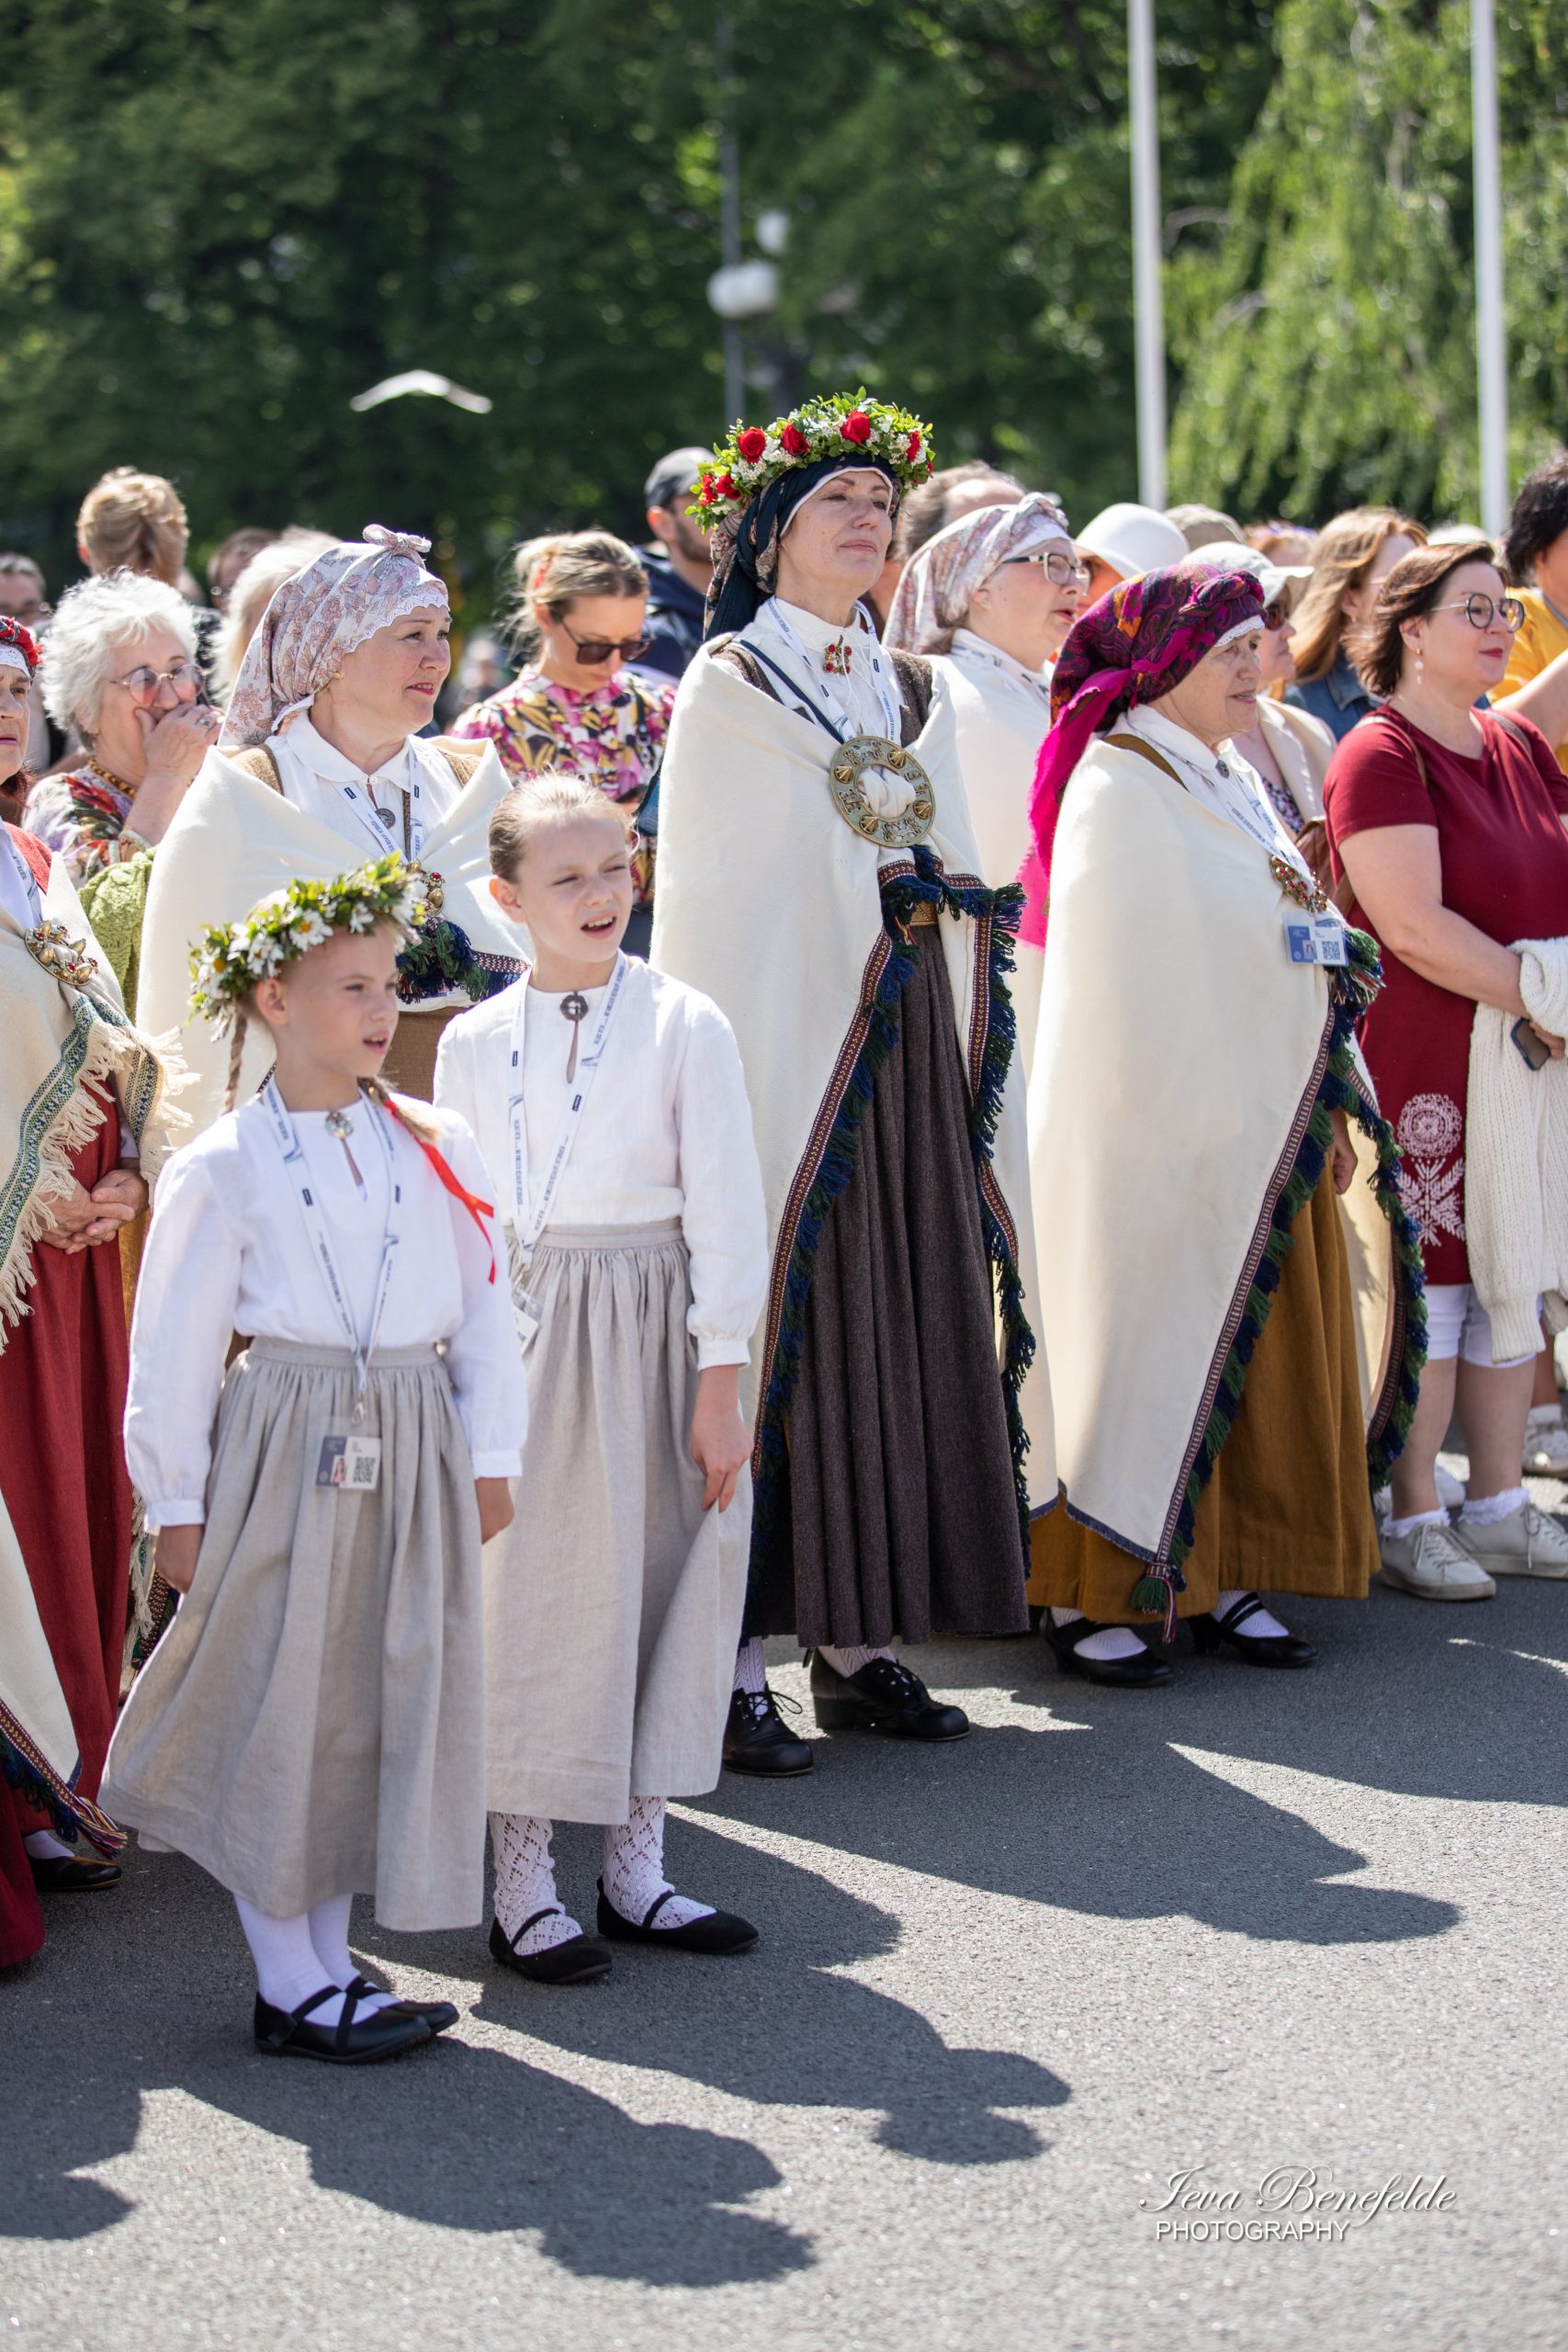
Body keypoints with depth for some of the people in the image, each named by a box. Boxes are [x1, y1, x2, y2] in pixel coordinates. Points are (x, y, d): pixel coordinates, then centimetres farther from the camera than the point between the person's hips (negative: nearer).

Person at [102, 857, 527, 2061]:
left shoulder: (438, 1147, 6)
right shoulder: (223, 1169, -6)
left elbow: (483, 1308, 12)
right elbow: (174, 1349, -3)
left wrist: (489, 1455, 9)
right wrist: (179, 1502, -3)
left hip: (412, 1453, 4)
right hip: (285, 1451, -4)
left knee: (379, 1705, 9)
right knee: (277, 1707, -1)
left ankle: (330, 1963, 20)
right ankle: (289, 1984, 8)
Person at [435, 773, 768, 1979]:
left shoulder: (684, 1025, -4)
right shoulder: (475, 1043, 2)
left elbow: (725, 1209, -4)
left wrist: (719, 1379, -7)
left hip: (653, 1332, 0)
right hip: (524, 1337, 0)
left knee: (663, 1581, 6)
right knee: (532, 1593, 1)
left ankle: (637, 1871, 19)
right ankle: (524, 1887, 10)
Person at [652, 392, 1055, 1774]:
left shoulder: (913, 694, 17)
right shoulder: (728, 682, 1)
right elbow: (703, 895, -5)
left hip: (905, 1045, 6)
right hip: (783, 1041, -6)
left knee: (906, 1322, 4)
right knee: (776, 1317, -9)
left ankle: (862, 1639, 10)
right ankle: (735, 1662, -7)